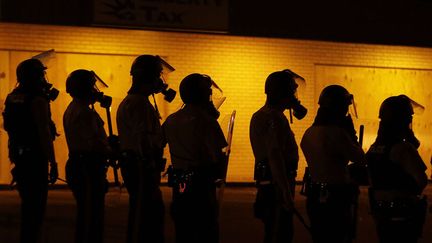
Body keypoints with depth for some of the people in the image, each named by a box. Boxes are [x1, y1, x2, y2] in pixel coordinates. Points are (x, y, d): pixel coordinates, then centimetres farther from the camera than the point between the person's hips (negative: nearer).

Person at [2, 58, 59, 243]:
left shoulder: (12, 98, 10)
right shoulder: (37, 100, -13)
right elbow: (44, 134, -17)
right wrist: (53, 164, -16)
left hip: (19, 157, 8)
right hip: (35, 158, -8)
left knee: (28, 205, 17)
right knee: (36, 207, -4)